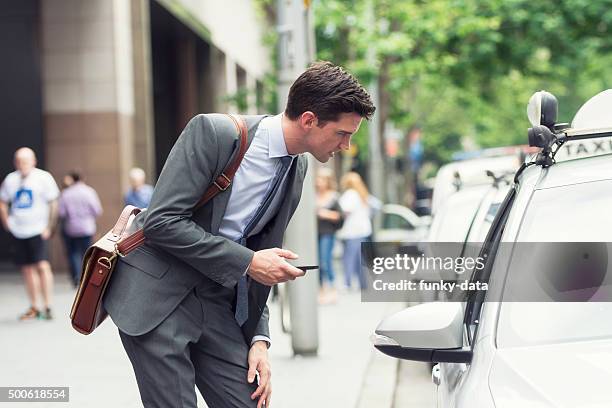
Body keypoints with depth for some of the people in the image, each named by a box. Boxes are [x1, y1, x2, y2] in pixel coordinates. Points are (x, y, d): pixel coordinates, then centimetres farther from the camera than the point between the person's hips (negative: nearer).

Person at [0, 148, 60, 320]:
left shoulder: (43, 178, -5)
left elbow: (53, 204, -2)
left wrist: (49, 227, -6)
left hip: (38, 230, -4)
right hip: (19, 231, 4)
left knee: (42, 266, -15)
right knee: (27, 269, 7)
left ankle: (47, 306, -11)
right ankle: (34, 308, 15)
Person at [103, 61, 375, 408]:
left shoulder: (297, 169, 4)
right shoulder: (212, 132, -17)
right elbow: (162, 221, -21)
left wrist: (259, 338, 4)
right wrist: (247, 262, -20)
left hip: (217, 301, 7)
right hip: (158, 293, -6)